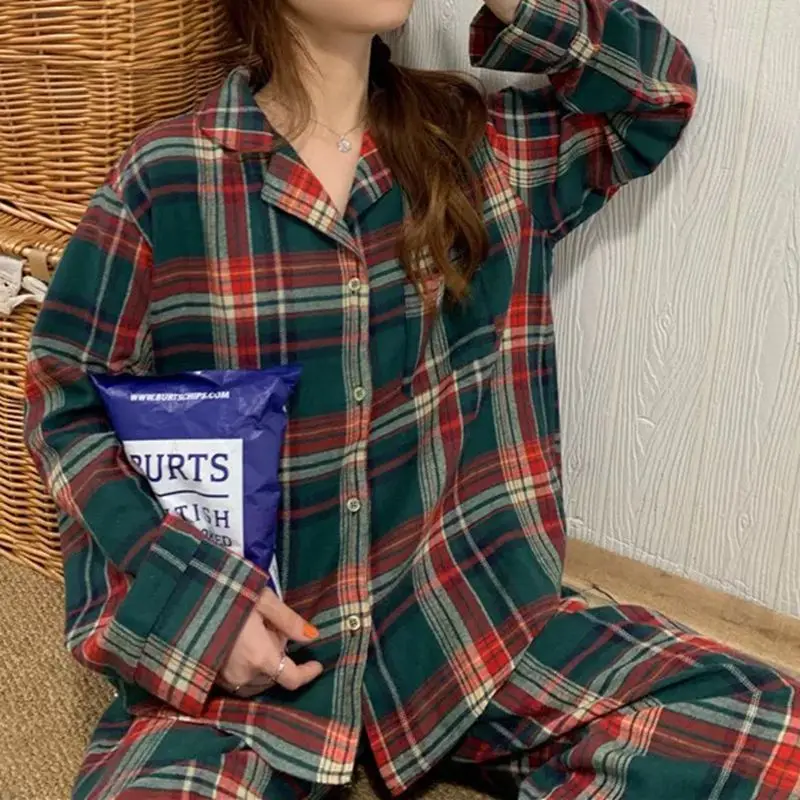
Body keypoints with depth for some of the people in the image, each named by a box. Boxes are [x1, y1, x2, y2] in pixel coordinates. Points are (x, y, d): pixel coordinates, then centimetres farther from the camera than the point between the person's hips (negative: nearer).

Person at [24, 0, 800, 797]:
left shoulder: (478, 142, 5)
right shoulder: (163, 179, -5)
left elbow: (660, 93, 15)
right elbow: (65, 401, 1)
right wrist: (190, 595, -13)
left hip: (463, 610, 3)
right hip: (241, 639, -2)